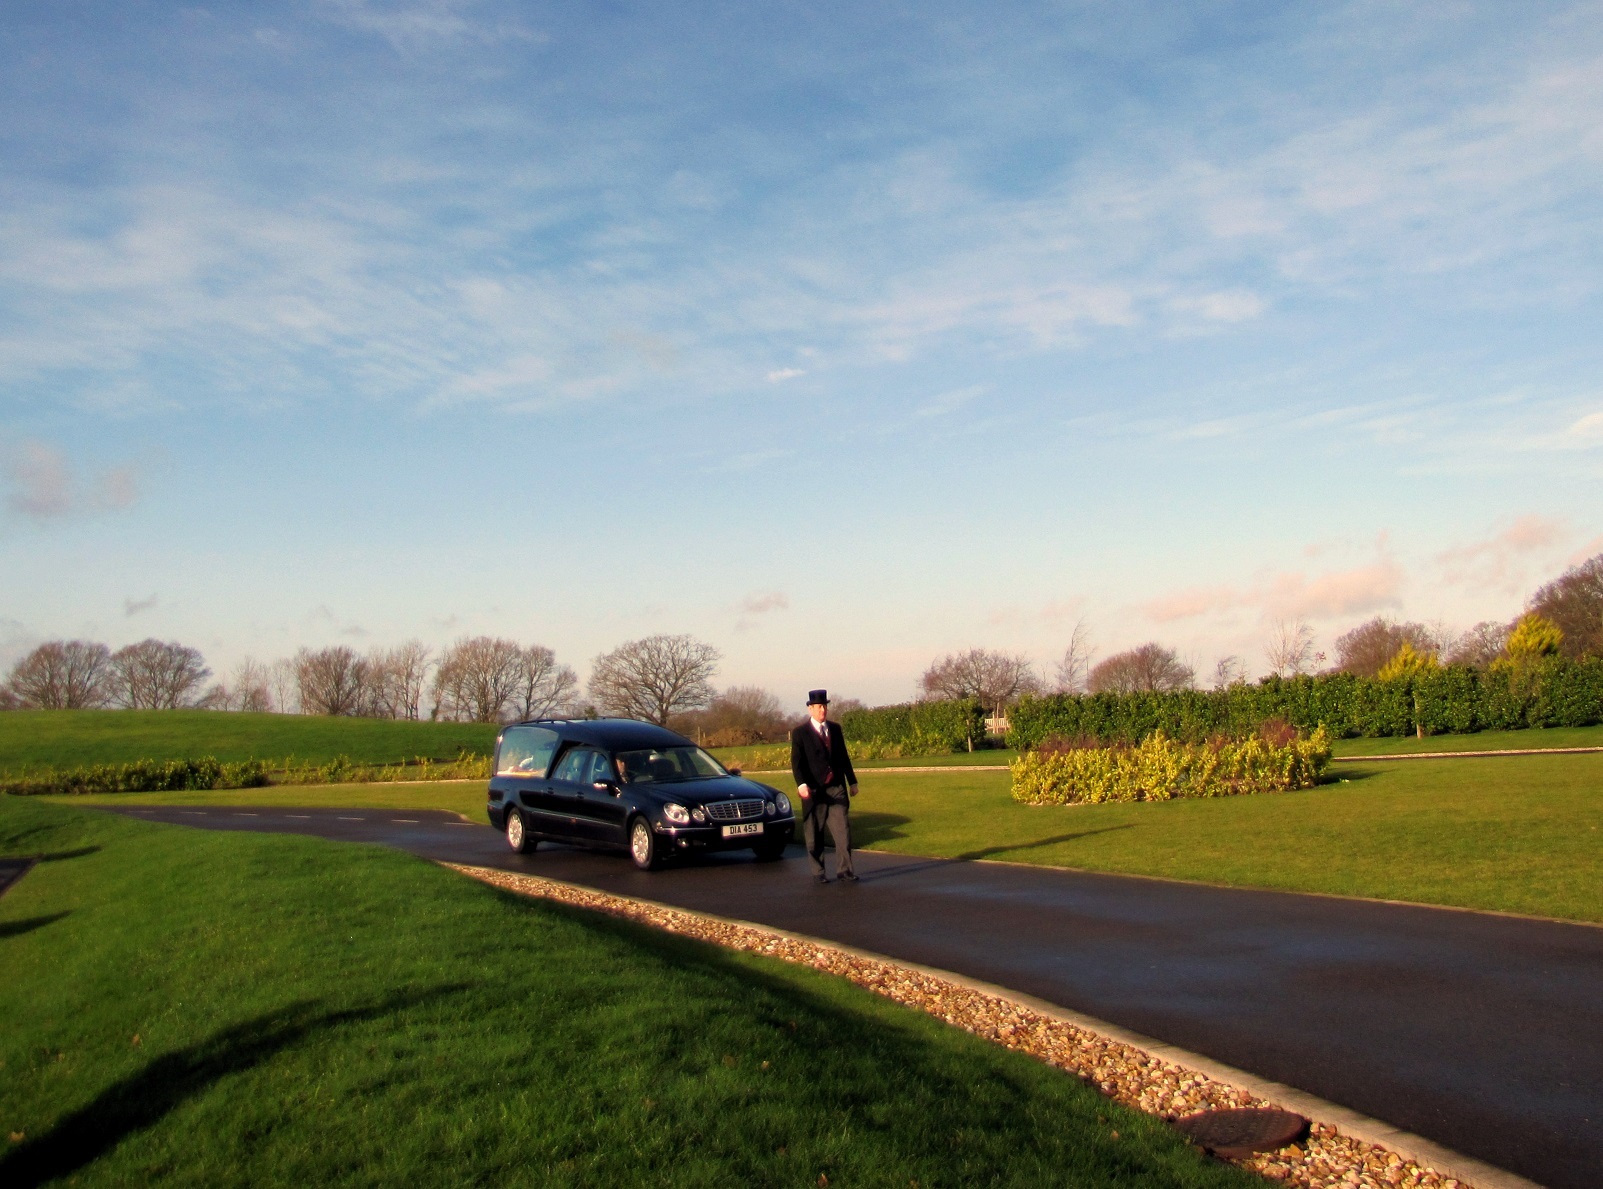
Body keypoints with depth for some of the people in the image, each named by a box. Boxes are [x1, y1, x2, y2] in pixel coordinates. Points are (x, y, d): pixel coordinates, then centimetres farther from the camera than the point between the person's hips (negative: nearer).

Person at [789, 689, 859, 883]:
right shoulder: (800, 733, -2)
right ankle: (818, 872, 14)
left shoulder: (835, 729, 12)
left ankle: (844, 869, 1)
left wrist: (852, 781, 16)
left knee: (843, 830, -4)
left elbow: (843, 756, 17)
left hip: (836, 788, 3)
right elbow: (796, 762, -10)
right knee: (814, 835, 4)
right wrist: (801, 784, -24)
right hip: (814, 790, -3)